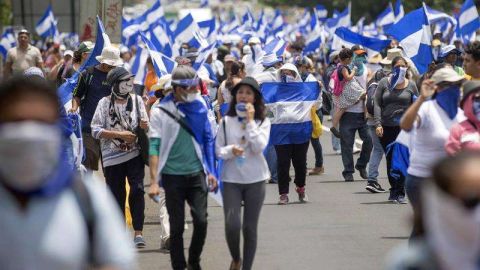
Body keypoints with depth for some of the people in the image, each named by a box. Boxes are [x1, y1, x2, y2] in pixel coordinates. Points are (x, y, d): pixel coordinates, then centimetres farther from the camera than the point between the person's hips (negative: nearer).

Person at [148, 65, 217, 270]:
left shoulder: (199, 106, 2)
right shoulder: (160, 111, -7)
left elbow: (207, 139, 10)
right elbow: (154, 146, -10)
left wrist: (210, 171, 8)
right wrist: (154, 181, -16)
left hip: (197, 173, 2)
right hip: (173, 175, -2)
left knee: (201, 221, -4)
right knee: (176, 226, 3)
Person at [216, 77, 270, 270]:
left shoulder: (263, 121, 1)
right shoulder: (227, 121, 2)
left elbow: (259, 147, -13)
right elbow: (218, 150, 4)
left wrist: (250, 121, -13)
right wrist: (230, 150, -17)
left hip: (255, 180, 0)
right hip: (231, 179, 0)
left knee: (250, 228, 4)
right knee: (232, 225, -12)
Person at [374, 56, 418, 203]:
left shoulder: (411, 85, 6)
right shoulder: (384, 83, 5)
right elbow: (377, 104, 2)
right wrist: (378, 124, -8)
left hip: (404, 126, -1)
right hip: (386, 127, 1)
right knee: (390, 159, 7)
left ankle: (400, 193, -6)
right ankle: (394, 189, 19)